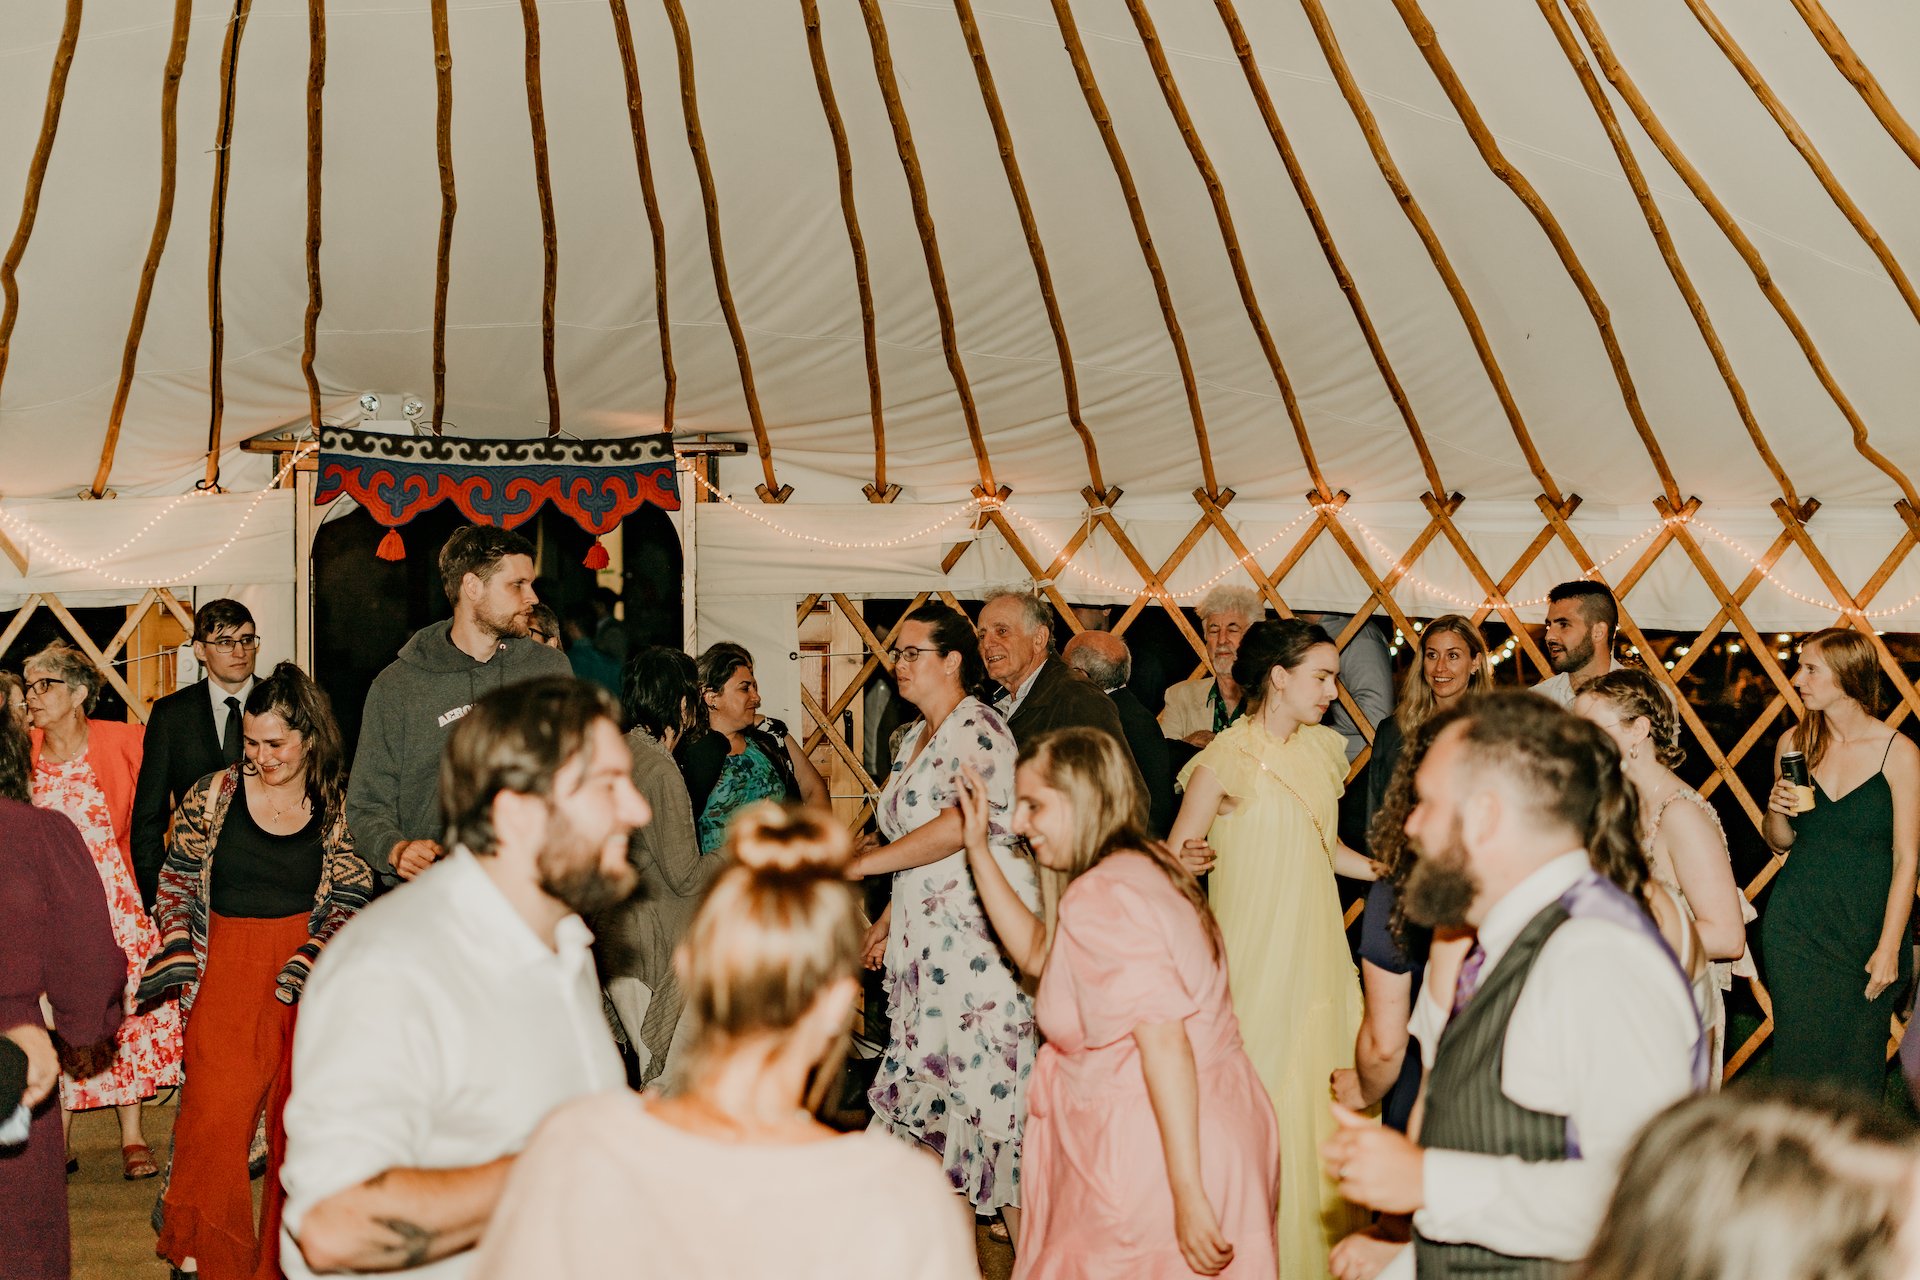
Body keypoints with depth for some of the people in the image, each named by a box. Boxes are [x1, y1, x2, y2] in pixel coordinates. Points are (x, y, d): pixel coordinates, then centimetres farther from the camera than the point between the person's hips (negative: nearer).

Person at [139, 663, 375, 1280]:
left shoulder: (335, 806, 1)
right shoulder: (213, 795, 2)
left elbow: (350, 899, 2)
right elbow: (176, 880, 10)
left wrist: (308, 961, -12)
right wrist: (179, 954, -2)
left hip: (307, 979, 0)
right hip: (226, 973, 0)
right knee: (213, 1112, -7)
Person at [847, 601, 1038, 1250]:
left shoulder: (976, 726, -11)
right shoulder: (915, 737, 17)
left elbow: (965, 821, -24)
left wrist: (864, 863, -19)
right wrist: (889, 915, 19)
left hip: (982, 933, -9)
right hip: (927, 939, 9)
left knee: (989, 1081, -6)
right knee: (934, 1081, 9)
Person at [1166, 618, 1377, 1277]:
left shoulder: (1319, 749, 10)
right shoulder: (1227, 759, -9)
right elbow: (1173, 856, -8)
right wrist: (1187, 862, -31)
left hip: (1317, 945, 6)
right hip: (1255, 951, -6)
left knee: (1323, 1097, 5)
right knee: (1263, 1106, -2)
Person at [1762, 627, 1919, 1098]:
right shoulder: (1794, 742, 4)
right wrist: (1776, 810, -8)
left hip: (1864, 926, -3)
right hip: (1796, 927, 3)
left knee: (1856, 1064, 4)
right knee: (1798, 1056, 6)